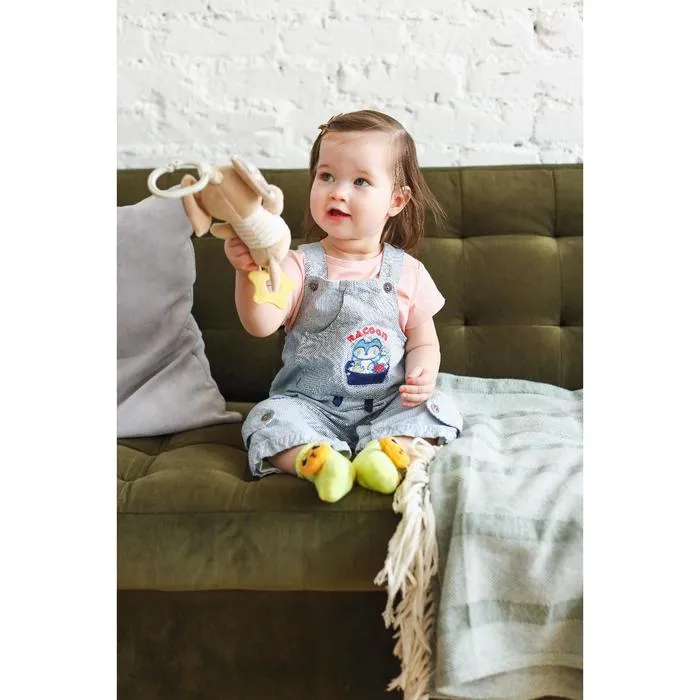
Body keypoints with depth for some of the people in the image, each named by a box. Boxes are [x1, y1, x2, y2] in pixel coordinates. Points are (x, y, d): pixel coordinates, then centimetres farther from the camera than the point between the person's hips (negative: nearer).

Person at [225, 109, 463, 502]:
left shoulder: (406, 272, 1)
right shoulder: (302, 266, -3)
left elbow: (423, 342, 8)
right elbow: (261, 325, -19)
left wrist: (423, 374, -15)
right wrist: (250, 273, -38)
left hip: (388, 406, 1)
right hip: (310, 406, -1)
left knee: (439, 409, -21)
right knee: (268, 419, -25)